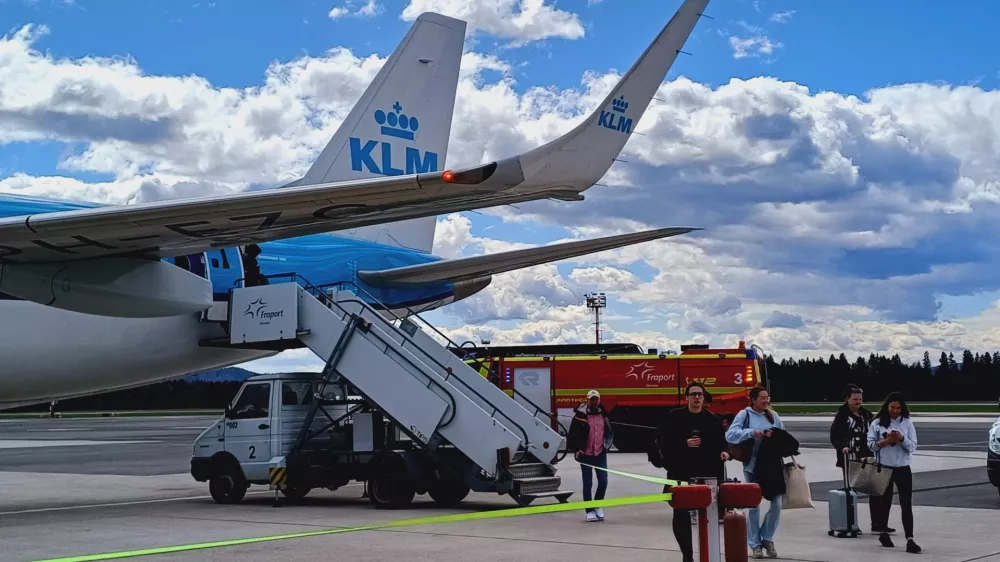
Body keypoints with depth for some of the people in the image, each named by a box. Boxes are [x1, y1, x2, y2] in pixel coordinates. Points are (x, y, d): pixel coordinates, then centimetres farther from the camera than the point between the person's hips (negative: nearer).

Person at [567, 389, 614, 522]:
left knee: (603, 481, -1)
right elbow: (573, 434, -7)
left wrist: (606, 446, 12)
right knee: (588, 483, 2)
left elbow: (609, 433, 19)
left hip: (600, 454, 3)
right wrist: (576, 450, -14)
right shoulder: (580, 416, -7)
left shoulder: (603, 415, 8)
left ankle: (598, 505, 22)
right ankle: (590, 511, 10)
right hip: (586, 455, -3)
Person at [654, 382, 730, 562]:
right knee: (681, 516, 1)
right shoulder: (674, 417, 0)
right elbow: (662, 441, -3)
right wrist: (684, 444, -14)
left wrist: (723, 452, -11)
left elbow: (721, 442, 10)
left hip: (707, 474, 1)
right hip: (681, 473, -1)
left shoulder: (713, 420, 7)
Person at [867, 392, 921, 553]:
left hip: (903, 469, 0)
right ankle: (883, 533, 31)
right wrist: (887, 440, -19)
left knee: (906, 504, -6)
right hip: (884, 468, 0)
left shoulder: (907, 423, 1)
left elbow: (913, 446, -3)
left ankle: (910, 540, -10)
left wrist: (901, 439, -20)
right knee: (885, 502, 13)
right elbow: (871, 445, -6)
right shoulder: (877, 423, -2)